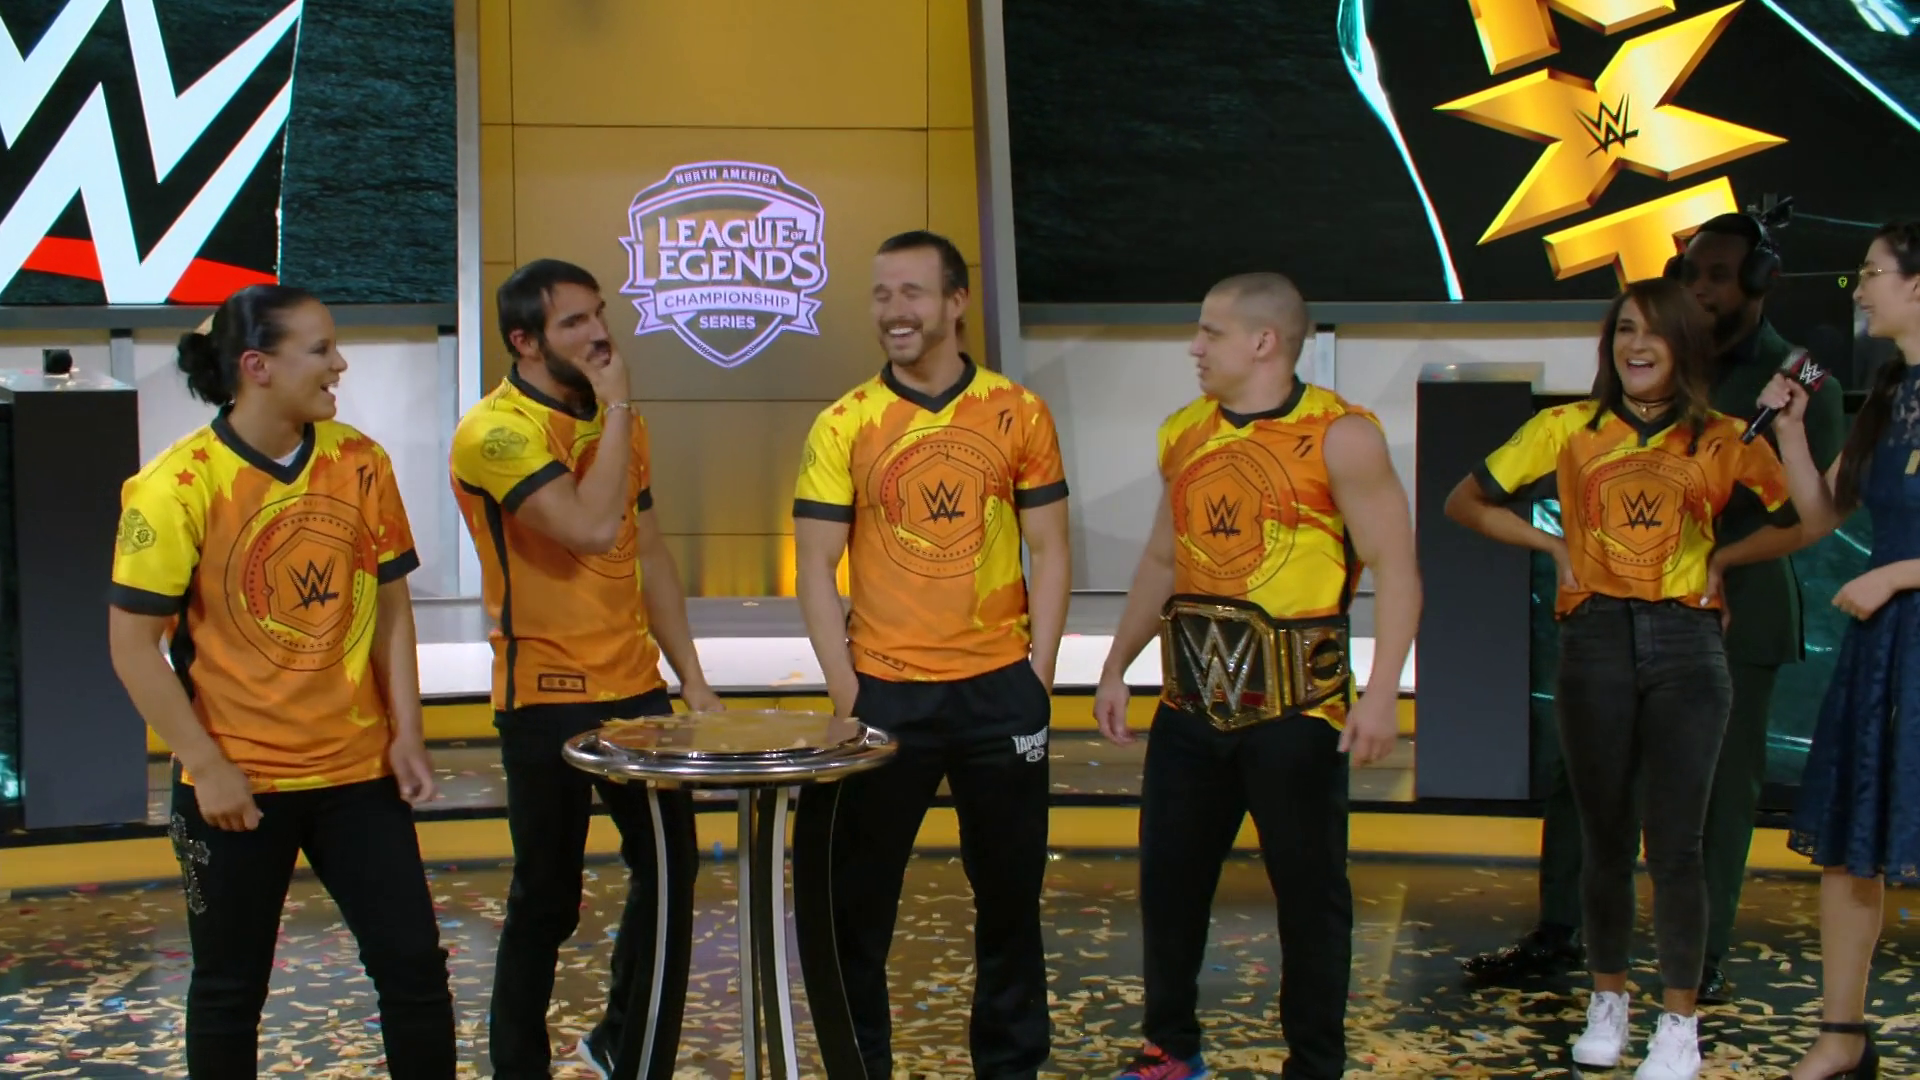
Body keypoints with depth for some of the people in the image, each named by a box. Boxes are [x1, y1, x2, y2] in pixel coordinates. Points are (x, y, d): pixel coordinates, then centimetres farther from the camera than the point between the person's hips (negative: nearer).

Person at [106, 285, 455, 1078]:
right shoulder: (179, 484, -13)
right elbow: (133, 645, -11)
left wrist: (406, 733, 1)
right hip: (236, 783, -3)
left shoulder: (360, 462, -1)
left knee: (414, 966, 5)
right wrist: (206, 766, -12)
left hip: (357, 771, 3)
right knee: (230, 989, 11)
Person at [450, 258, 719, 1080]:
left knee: (670, 870, 13)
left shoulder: (613, 421, 10)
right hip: (547, 701, -7)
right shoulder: (495, 432, -15)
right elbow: (593, 527, -29)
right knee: (547, 902, 3)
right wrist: (617, 408, -19)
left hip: (635, 689, 7)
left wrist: (691, 676, 10)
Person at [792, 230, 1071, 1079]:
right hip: (885, 695, -1)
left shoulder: (1019, 414, 2)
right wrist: (846, 692, -7)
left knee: (1010, 894, 12)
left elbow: (1049, 552, 4)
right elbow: (817, 568, -1)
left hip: (1000, 691, 1)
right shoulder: (843, 425, 0)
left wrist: (1037, 677, -2)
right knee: (859, 901, 7)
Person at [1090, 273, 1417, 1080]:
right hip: (1190, 700, 6)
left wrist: (1381, 692, -20)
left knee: (1309, 887, 5)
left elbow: (1395, 567, -12)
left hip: (1294, 704, -6)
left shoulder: (1340, 436, -9)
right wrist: (1115, 667, 16)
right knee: (1168, 875, 12)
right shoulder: (1183, 435, 10)